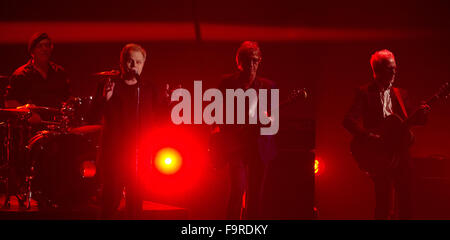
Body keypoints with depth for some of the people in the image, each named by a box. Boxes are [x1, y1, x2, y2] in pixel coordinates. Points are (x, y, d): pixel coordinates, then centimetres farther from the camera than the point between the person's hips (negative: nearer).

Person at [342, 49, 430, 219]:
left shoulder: (400, 94, 17)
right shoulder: (364, 93, 0)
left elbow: (410, 121, 15)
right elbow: (349, 121, -8)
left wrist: (421, 114, -6)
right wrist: (369, 136, -20)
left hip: (401, 153, 5)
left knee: (406, 202, 4)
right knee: (385, 205, -11)